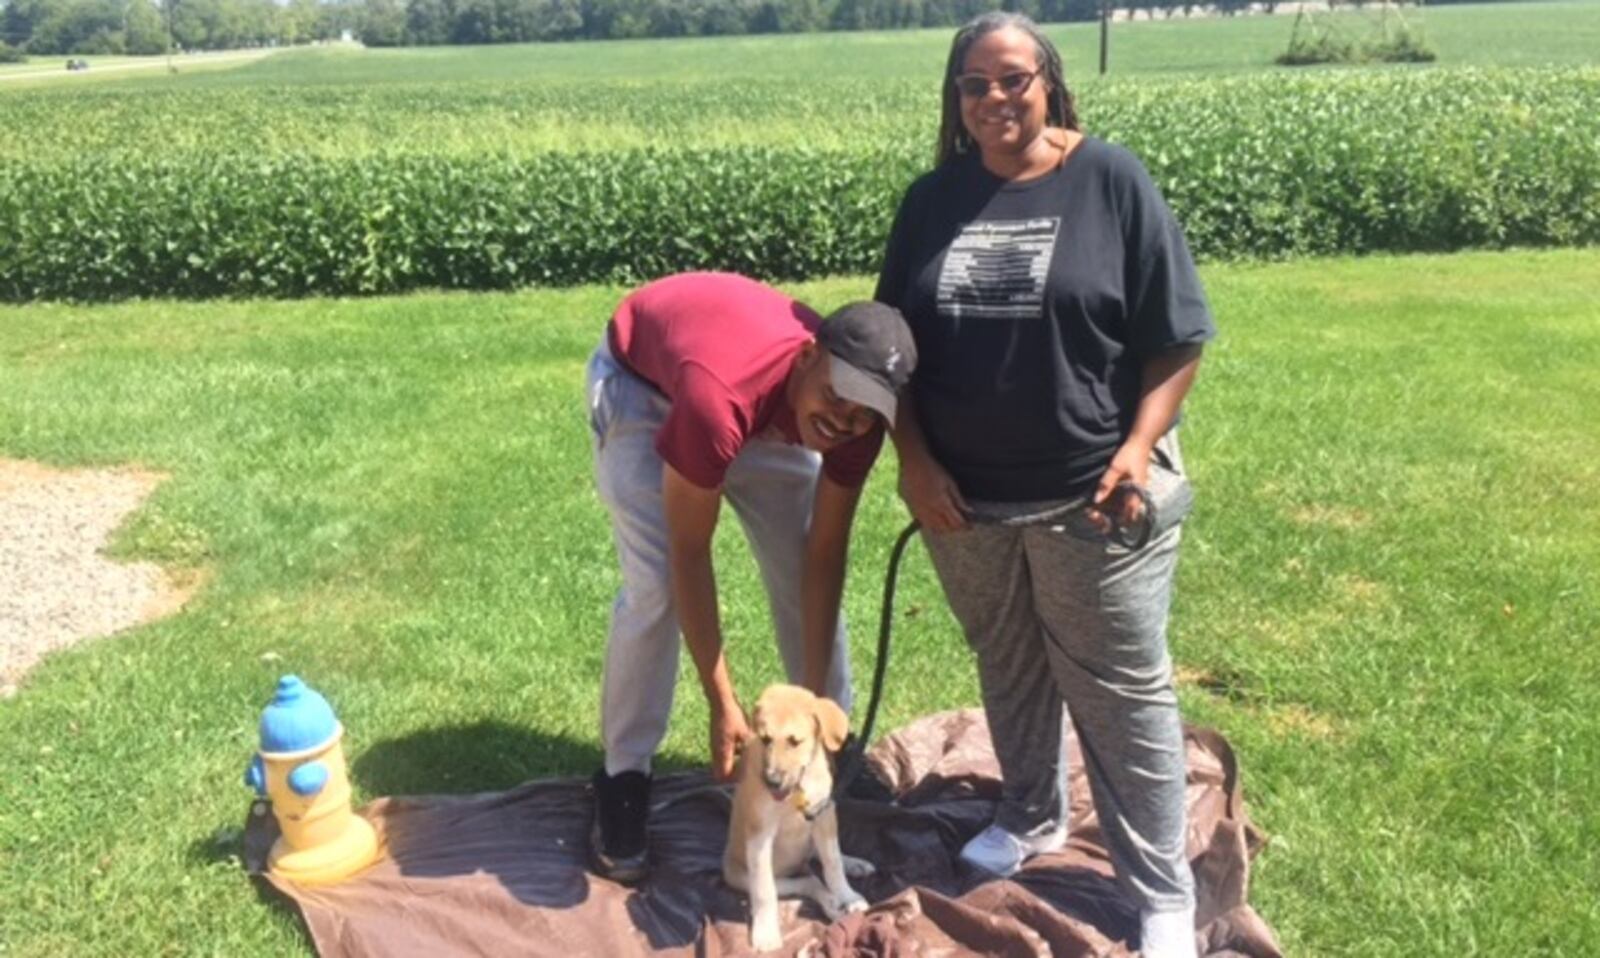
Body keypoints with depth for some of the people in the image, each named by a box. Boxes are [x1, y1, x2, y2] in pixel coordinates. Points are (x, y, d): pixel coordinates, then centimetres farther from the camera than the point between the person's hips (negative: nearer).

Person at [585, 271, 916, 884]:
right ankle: (623, 779, -1)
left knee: (803, 572, 0)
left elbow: (825, 555, -18)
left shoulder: (856, 411, -28)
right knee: (656, 586, -17)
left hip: (768, 407, 5)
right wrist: (723, 704, -31)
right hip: (641, 378, -4)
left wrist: (815, 699, -18)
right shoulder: (720, 396, -46)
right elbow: (690, 555, -35)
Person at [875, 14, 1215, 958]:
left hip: (1092, 497, -3)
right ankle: (1032, 817, 43)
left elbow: (1177, 337, -5)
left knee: (1122, 693, 5)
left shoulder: (1110, 180, -6)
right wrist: (914, 461, -3)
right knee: (1009, 671, 20)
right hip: (965, 498, 4)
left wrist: (1139, 446, -15)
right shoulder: (932, 200, 4)